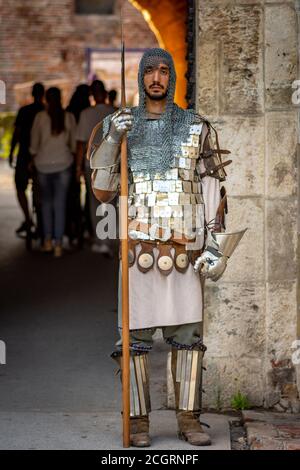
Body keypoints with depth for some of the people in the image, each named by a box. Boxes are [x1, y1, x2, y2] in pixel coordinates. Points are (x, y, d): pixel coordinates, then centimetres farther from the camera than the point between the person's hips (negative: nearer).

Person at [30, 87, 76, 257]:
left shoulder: (40, 117, -6)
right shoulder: (69, 117, -3)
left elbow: (34, 142, 0)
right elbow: (73, 143, 5)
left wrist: (33, 158, 17)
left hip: (43, 164, 0)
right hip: (63, 163, 0)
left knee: (46, 201, 17)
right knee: (60, 204, 3)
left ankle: (47, 241, 12)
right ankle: (58, 245, -1)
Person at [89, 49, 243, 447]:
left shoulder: (196, 128, 4)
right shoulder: (121, 126, 4)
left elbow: (212, 191, 3)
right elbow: (102, 191, -2)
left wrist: (217, 246, -6)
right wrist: (111, 140, -16)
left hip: (182, 249, 1)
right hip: (135, 247, 0)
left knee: (188, 334, 0)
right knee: (135, 335, -1)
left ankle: (189, 420, 9)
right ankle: (139, 422, 7)